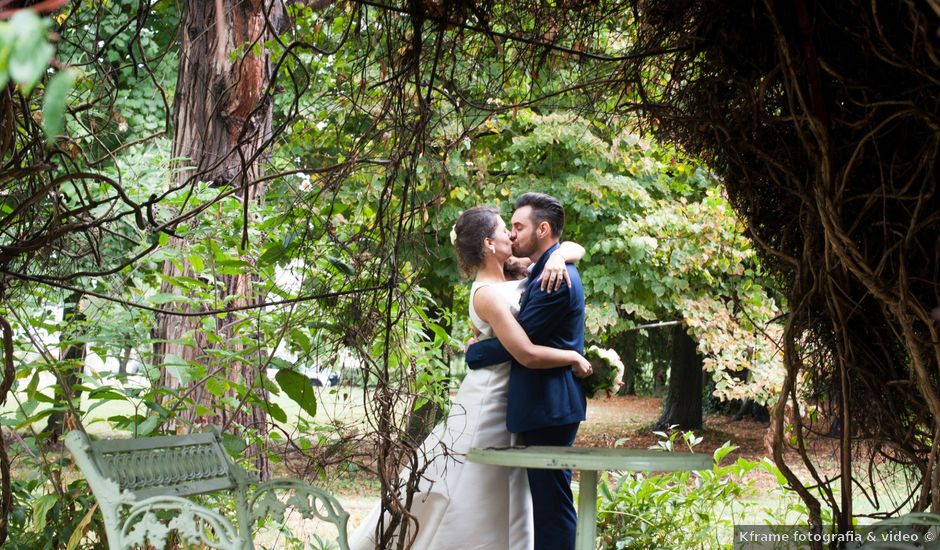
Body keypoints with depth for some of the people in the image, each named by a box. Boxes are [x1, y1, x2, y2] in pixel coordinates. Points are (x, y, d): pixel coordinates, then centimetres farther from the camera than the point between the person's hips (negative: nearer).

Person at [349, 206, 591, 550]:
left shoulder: (514, 272, 2)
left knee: (499, 503, 14)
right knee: (460, 497, -3)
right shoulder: (487, 293, -22)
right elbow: (527, 354, -28)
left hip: (508, 405, 9)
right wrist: (575, 358, -15)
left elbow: (575, 249, 5)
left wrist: (558, 256, -17)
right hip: (487, 403, -9)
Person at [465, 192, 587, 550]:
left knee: (552, 503, -7)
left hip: (549, 409, -11)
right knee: (547, 501, 16)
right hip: (547, 404, 11)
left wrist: (472, 353, -3)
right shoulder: (547, 270, 15)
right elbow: (521, 335, 19)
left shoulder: (555, 279, -18)